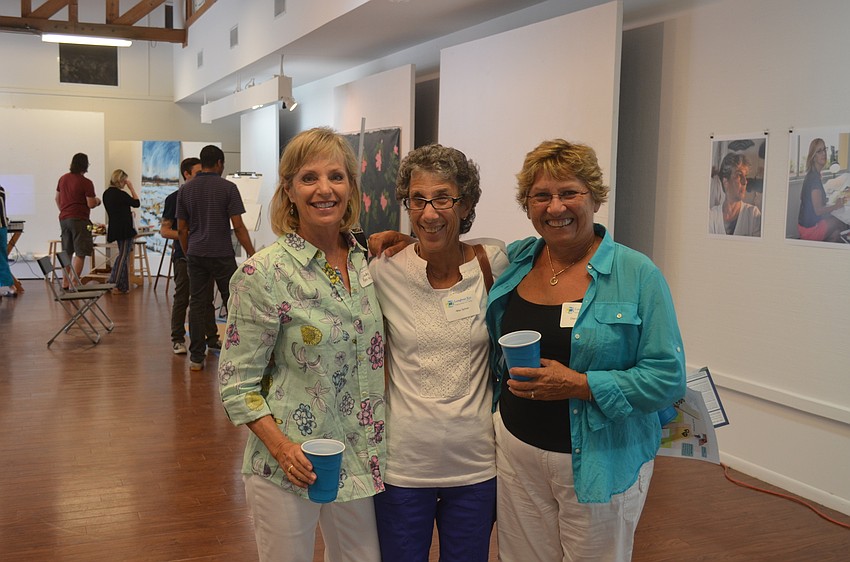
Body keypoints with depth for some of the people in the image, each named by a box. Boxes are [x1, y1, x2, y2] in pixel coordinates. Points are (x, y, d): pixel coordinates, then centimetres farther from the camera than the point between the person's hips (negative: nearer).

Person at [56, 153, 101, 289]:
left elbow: (57, 198, 17)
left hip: (64, 218, 7)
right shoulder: (86, 183, -14)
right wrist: (97, 201, 7)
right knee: (80, 253, -4)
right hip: (79, 219, -7)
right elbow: (91, 204, -14)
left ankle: (65, 282, 20)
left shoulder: (63, 179, 9)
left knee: (67, 252, 16)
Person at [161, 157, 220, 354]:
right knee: (181, 299, 1)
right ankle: (178, 339, 11)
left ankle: (212, 337, 16)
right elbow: (164, 230, -4)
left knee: (207, 297, 8)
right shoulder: (174, 198, -3)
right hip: (184, 255, -4)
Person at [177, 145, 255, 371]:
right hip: (222, 255, -3)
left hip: (196, 255, 4)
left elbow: (181, 229, 6)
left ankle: (196, 357, 6)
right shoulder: (228, 188, -7)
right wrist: (252, 255, -6)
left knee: (197, 304, 6)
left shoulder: (185, 189, 4)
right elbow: (238, 226, -11)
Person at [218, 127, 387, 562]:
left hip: (361, 458, 5)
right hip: (290, 467, -5)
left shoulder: (368, 261, 1)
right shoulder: (264, 274, -15)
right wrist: (281, 447, -22)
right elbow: (238, 384, -11)